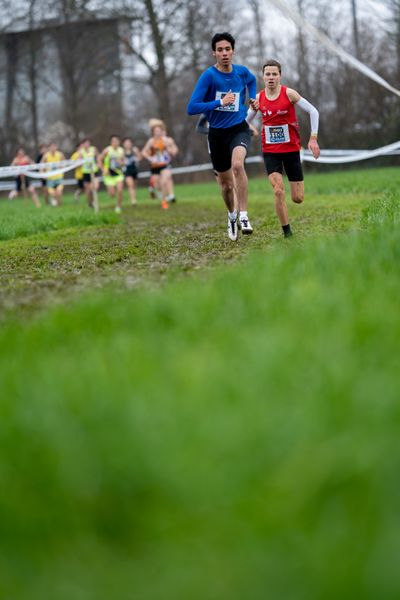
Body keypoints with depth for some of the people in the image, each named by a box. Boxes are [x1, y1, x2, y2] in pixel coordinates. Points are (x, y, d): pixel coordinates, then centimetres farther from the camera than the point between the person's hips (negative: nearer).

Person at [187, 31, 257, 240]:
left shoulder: (242, 72, -1)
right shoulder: (209, 76, -14)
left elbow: (251, 80, 26)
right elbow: (191, 108, -21)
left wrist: (253, 98, 12)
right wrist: (220, 102, -24)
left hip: (239, 128, 0)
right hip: (217, 133, 0)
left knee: (237, 164, -31)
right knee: (226, 183, 11)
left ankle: (243, 216, -27)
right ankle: (232, 215, 41)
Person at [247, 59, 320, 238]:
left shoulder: (289, 93, -10)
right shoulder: (258, 98, -2)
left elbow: (313, 111, -5)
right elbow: (245, 121, 11)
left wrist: (313, 138, -9)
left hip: (291, 149, -1)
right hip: (270, 151, 1)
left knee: (298, 199, 1)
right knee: (278, 192, -17)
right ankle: (287, 232, -5)